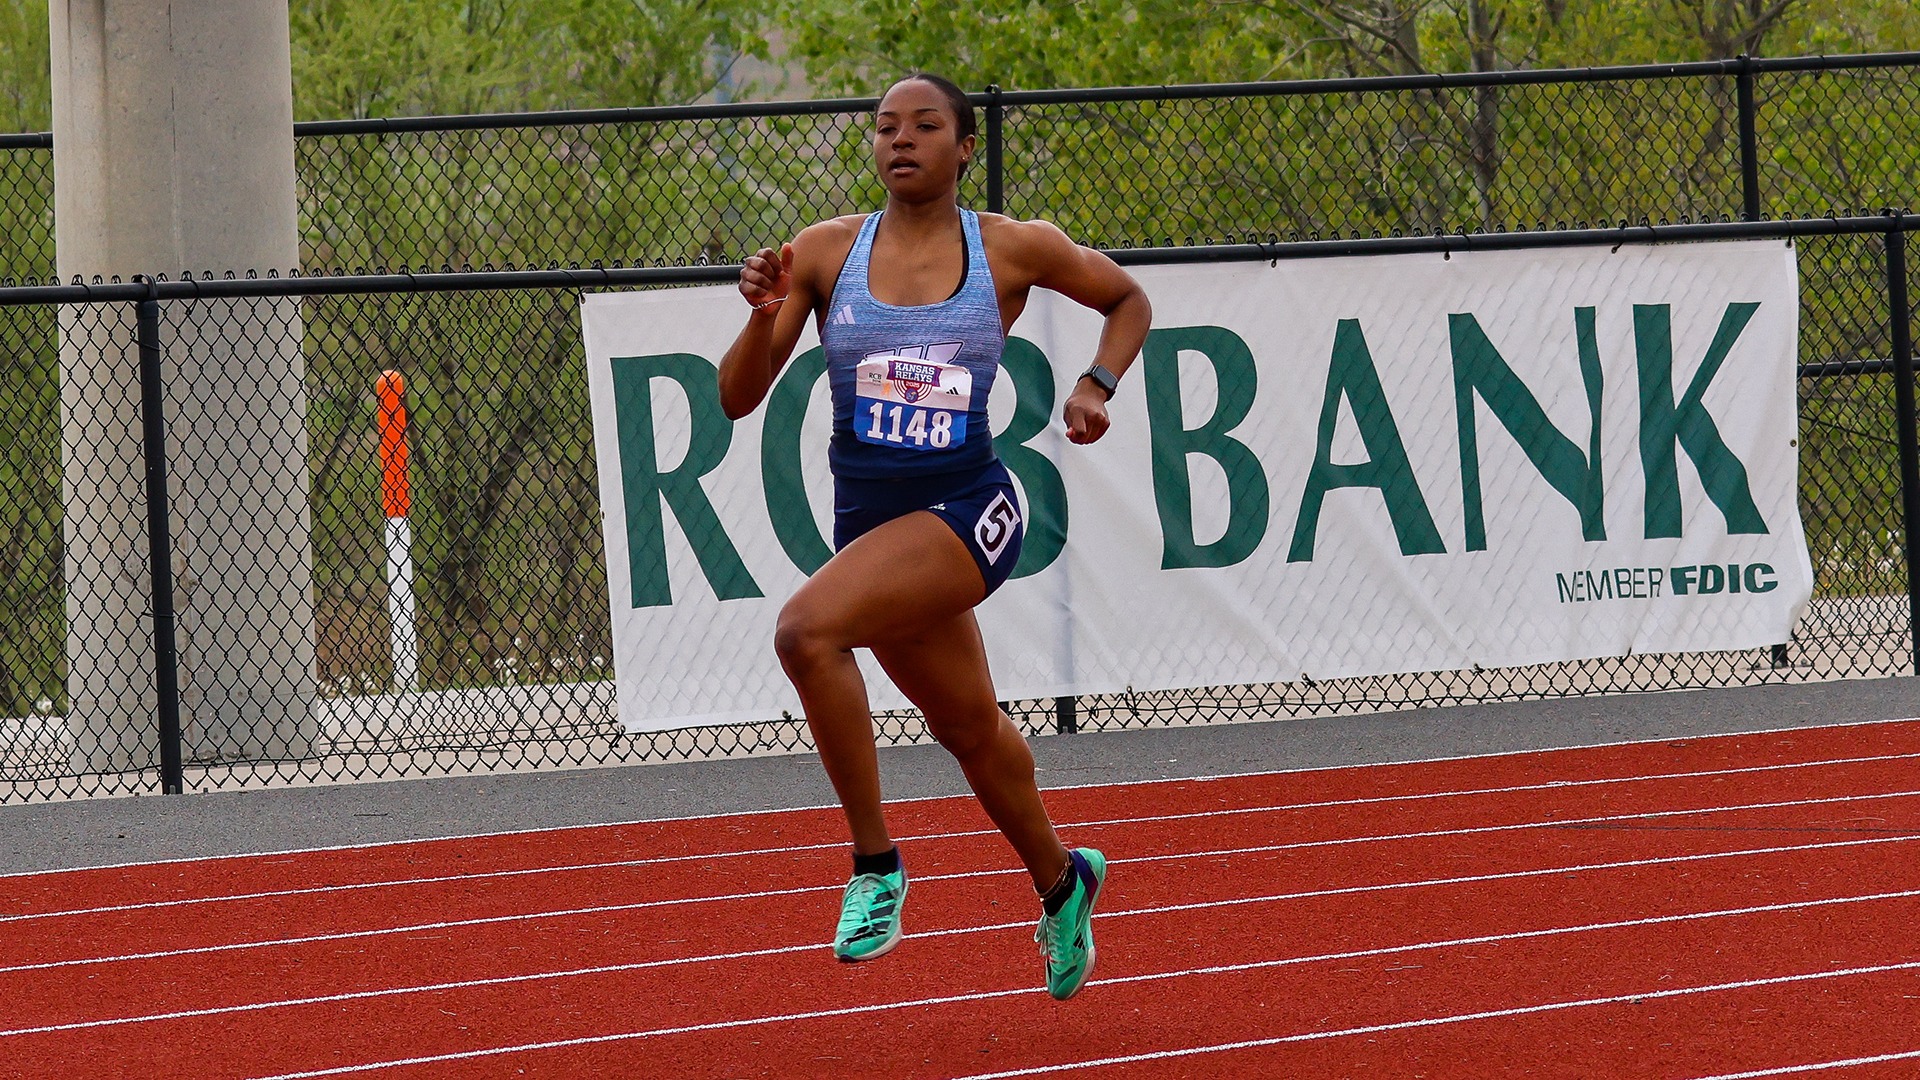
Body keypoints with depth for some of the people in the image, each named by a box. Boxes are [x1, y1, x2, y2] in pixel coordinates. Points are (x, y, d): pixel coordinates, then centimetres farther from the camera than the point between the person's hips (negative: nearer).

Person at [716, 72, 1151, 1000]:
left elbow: (1128, 301, 14)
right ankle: (1059, 881, 50)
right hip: (869, 521, 5)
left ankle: (875, 863, -18)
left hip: (965, 513, -5)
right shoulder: (825, 252, 0)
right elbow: (737, 399, -1)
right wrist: (763, 317, -20)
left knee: (807, 629, -30)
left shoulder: (1011, 251, -4)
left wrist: (1094, 388, -2)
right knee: (968, 727, 21)